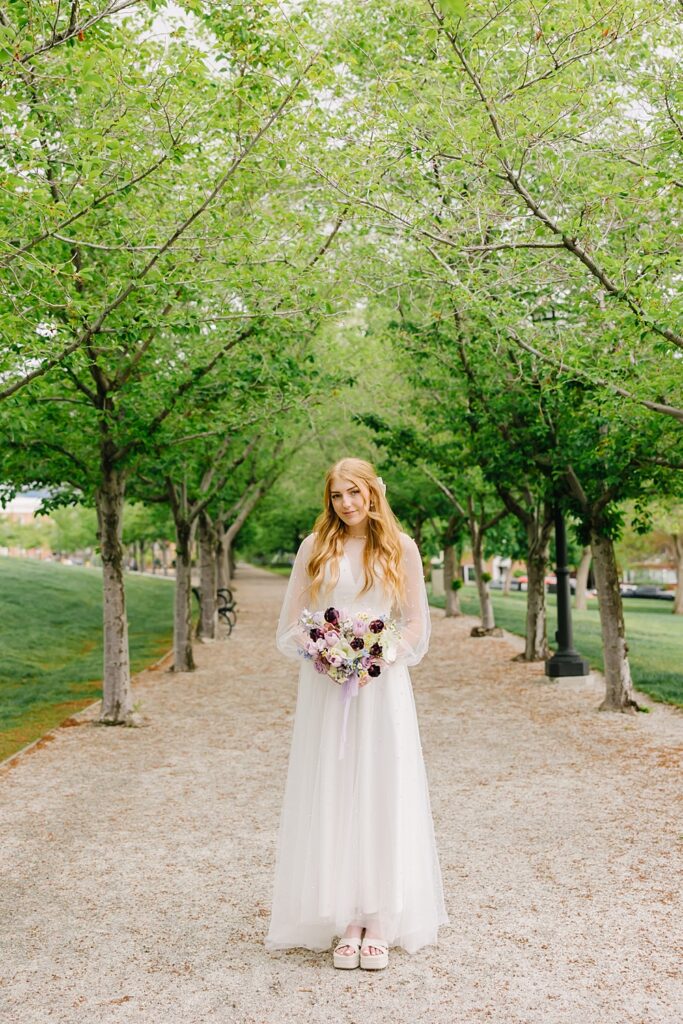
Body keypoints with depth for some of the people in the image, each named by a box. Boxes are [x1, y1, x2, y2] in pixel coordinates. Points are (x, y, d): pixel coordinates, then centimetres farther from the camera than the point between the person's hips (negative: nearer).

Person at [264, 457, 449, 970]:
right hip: (325, 686, 1)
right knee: (330, 799, 1)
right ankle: (345, 922, 11)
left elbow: (417, 624, 6)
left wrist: (382, 655, -10)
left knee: (383, 797, 0)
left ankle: (380, 924, 9)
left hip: (382, 683, 0)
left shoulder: (400, 548, 5)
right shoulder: (315, 547, 6)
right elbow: (290, 623, 7)